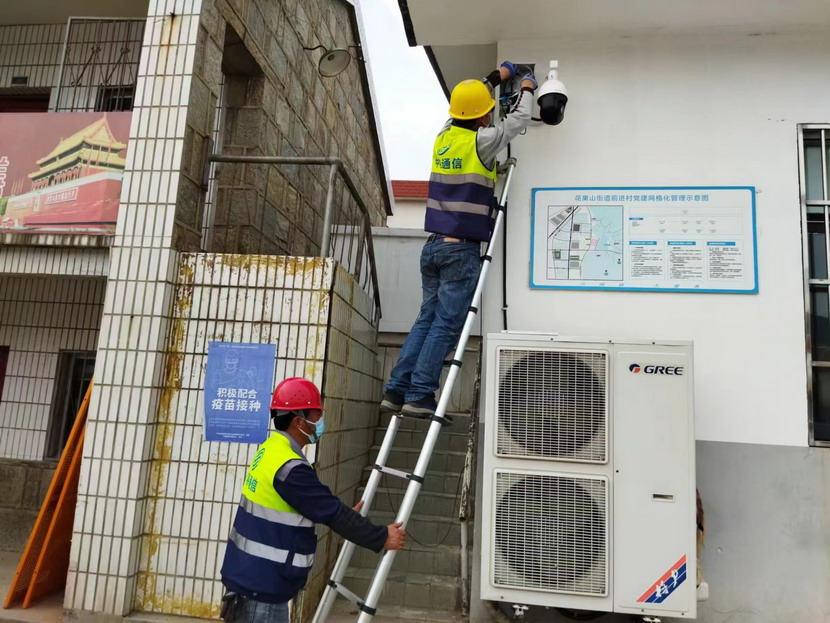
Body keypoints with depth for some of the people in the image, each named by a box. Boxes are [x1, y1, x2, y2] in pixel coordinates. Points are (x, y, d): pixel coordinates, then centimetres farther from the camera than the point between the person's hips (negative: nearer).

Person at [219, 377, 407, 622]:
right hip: (261, 588, -9)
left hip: (251, 579, 10)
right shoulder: (289, 468, -26)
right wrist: (382, 538, -9)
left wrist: (344, 515, 17)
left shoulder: (270, 450, 5)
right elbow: (331, 513, -20)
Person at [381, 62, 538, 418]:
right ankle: (419, 395, -7)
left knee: (427, 319, 10)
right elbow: (519, 120, 10)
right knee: (446, 324, -5)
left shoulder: (444, 136, 11)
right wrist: (527, 90, 30)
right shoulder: (481, 141, -7)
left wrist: (495, 77, 44)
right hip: (461, 250, -7)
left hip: (433, 245, 7)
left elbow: (466, 103, 31)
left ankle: (396, 390, 9)